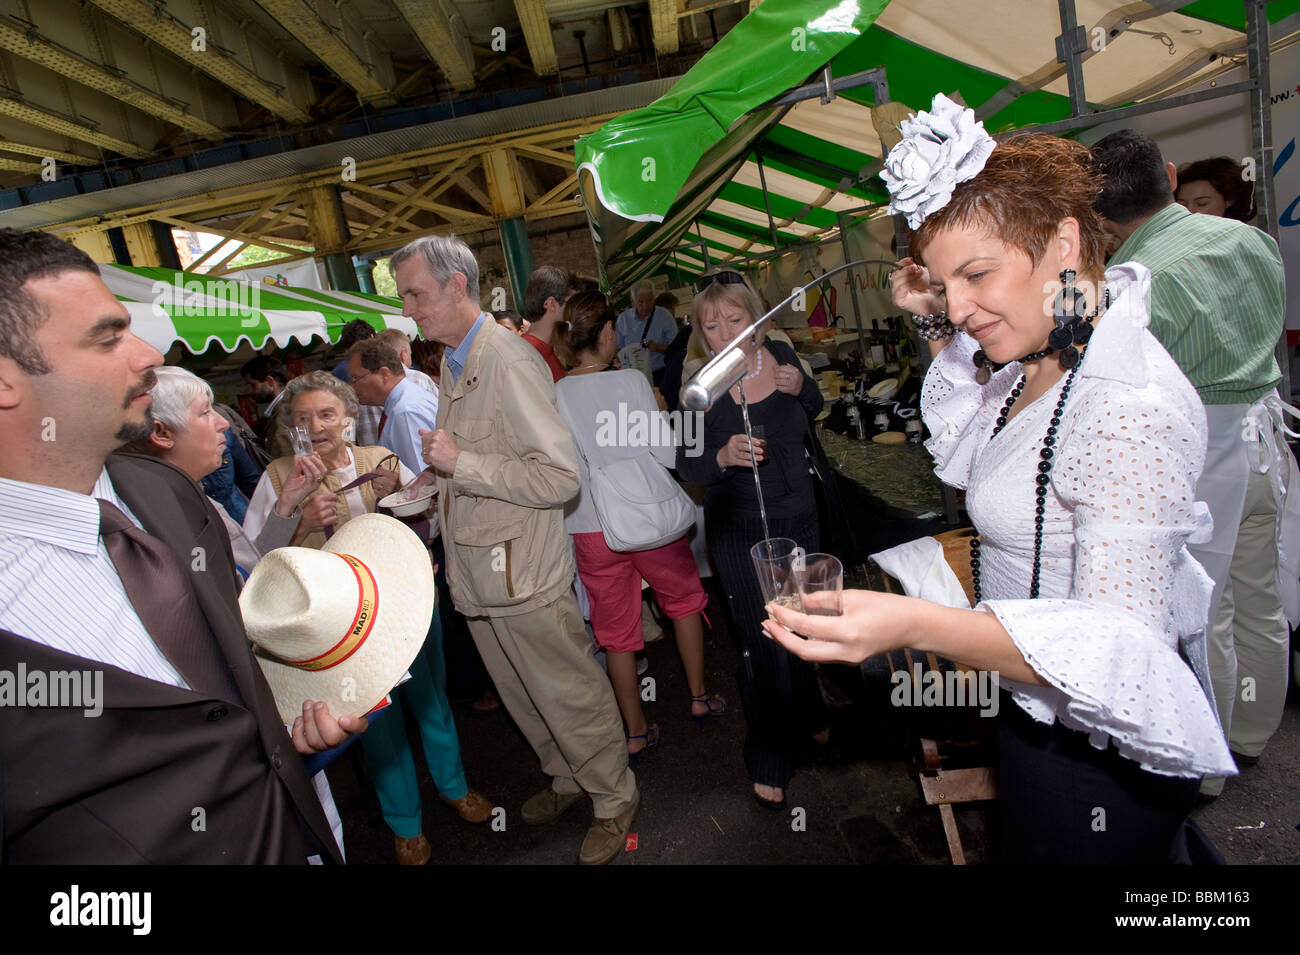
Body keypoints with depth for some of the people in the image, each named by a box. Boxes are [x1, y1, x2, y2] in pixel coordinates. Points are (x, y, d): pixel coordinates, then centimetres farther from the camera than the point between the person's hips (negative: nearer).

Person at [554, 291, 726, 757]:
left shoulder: (553, 396, -5)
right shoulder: (631, 381, -11)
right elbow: (665, 454, -11)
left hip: (591, 528, 2)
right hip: (648, 517, -1)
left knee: (615, 627, 14)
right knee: (685, 599, 23)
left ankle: (636, 731, 27)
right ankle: (699, 697, 35)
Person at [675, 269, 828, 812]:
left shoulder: (781, 357, -5)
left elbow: (812, 412, 13)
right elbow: (687, 466, -14)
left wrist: (801, 387, -9)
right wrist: (723, 456, -34)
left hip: (798, 516, 4)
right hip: (739, 529, -4)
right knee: (763, 643, 0)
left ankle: (806, 717, 49)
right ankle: (770, 760, 24)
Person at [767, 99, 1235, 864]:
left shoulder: (1130, 408, -31)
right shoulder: (1040, 359, -4)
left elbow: (1120, 645, -33)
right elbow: (969, 459, 13)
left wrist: (919, 626, -48)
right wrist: (939, 334, 0)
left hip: (1103, 751, -8)